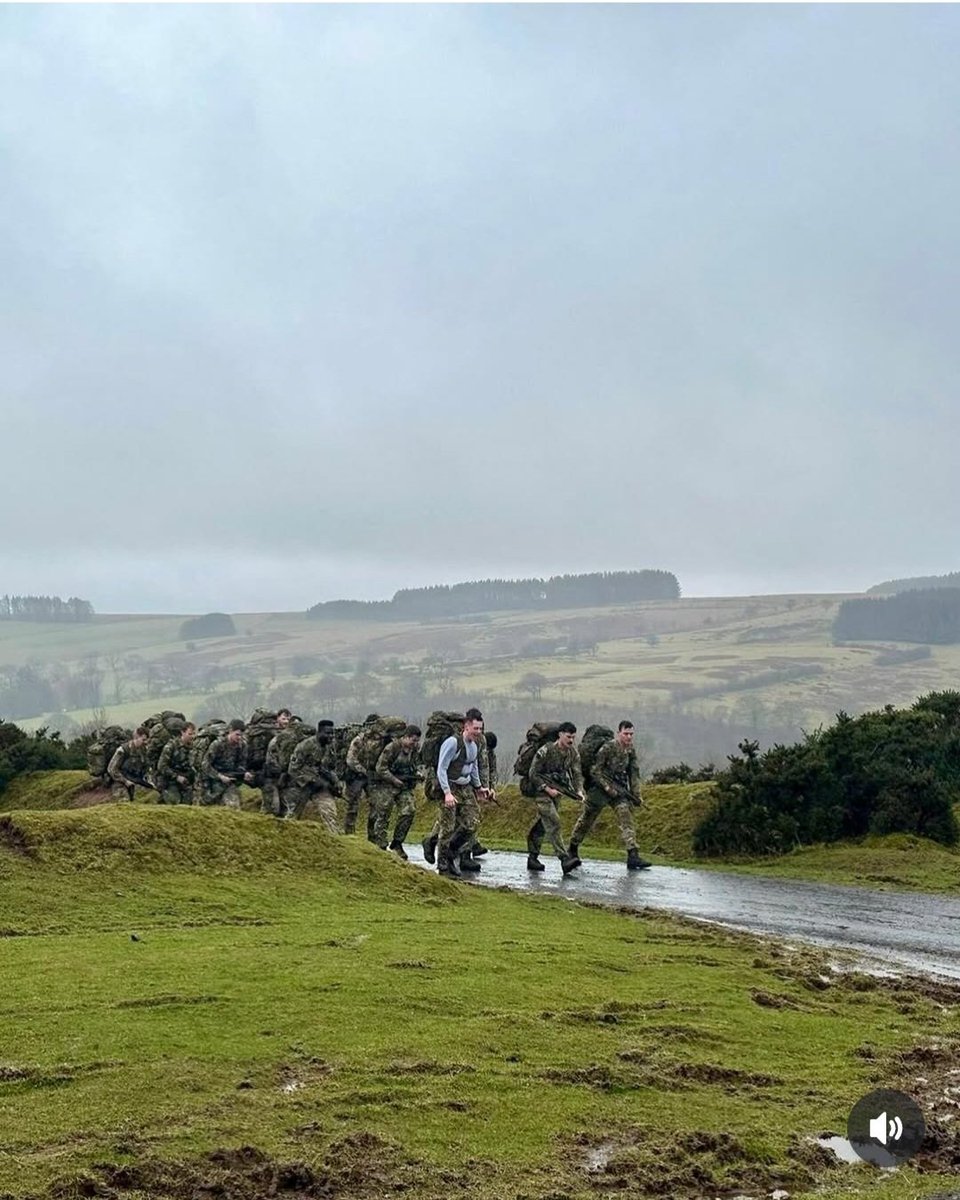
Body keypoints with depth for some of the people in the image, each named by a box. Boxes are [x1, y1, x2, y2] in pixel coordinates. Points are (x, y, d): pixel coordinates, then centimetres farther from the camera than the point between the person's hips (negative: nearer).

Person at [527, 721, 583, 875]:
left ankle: (532, 858, 21)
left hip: (555, 792, 6)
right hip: (541, 791, -6)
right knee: (553, 822, -18)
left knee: (542, 824, 12)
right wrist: (548, 789, -18)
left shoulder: (573, 753, 0)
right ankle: (565, 859, -27)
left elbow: (577, 774, -2)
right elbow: (533, 774, -14)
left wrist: (579, 791, -19)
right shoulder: (546, 751, -17)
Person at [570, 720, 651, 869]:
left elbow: (634, 773, 11)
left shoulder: (631, 750, 3)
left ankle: (633, 856, -20)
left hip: (619, 789, 4)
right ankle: (572, 850, 29)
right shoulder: (608, 748, -16)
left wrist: (636, 794, 5)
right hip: (600, 788, -4)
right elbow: (595, 770, -15)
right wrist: (608, 787, -20)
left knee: (626, 818, -13)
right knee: (586, 819, 9)